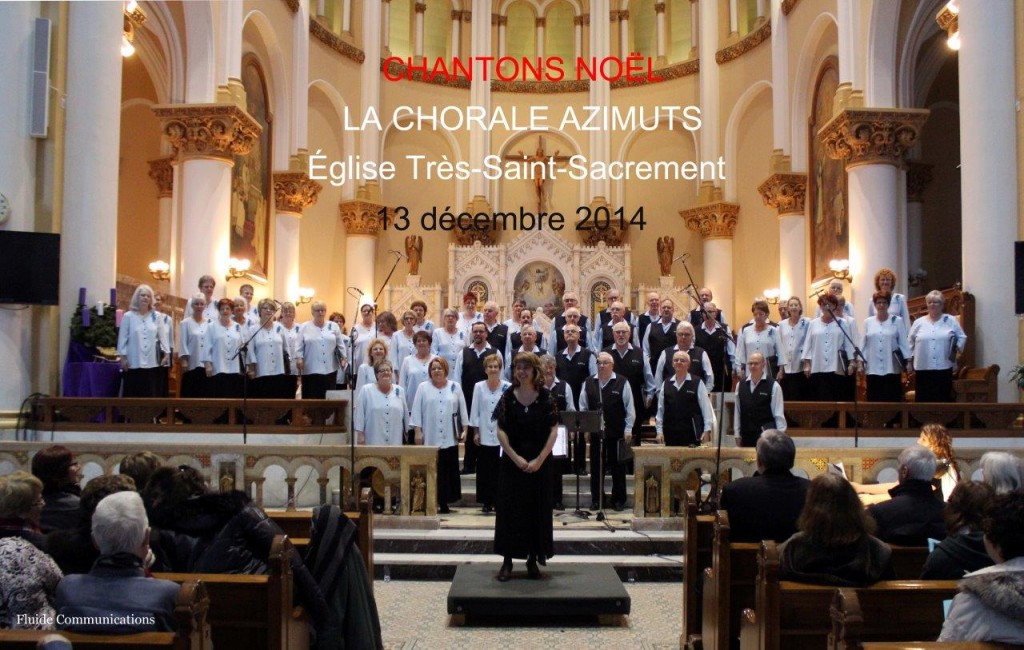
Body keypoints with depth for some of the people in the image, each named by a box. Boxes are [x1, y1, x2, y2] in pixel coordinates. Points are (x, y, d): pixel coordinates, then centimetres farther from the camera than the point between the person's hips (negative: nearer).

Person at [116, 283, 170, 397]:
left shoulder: (156, 316, 6)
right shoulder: (128, 316, 0)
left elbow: (162, 336, 6)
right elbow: (123, 338, 1)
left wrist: (166, 353, 0)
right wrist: (122, 357, -2)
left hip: (152, 362, 2)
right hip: (134, 362, -1)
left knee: (151, 394, 4)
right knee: (133, 394, 3)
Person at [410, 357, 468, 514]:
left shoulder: (455, 387, 9)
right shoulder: (423, 387, 5)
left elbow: (462, 409, 11)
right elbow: (417, 411, 2)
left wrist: (464, 429, 6)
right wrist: (418, 431, -4)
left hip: (450, 438, 1)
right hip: (430, 438, -1)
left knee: (448, 471, 2)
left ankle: (444, 502, 10)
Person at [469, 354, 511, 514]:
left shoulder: (508, 387, 0)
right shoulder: (479, 387, 3)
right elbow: (475, 411, 5)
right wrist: (475, 432, 2)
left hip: (502, 435, -1)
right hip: (484, 436, 1)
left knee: (500, 470, 1)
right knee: (485, 470, 3)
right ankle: (486, 502, 11)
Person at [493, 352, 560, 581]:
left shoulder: (546, 397, -2)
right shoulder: (508, 397, -1)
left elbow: (553, 431, -4)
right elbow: (500, 430, -3)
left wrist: (539, 459, -12)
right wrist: (516, 458, -13)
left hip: (539, 462, 0)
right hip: (512, 461, 0)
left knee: (538, 509, 5)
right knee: (509, 509, 1)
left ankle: (533, 559, 15)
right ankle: (508, 560, 8)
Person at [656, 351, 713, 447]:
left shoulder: (697, 383, -1)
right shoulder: (666, 384, 9)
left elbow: (706, 408, -2)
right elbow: (660, 409, 10)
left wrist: (707, 430, -6)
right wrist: (659, 431, 5)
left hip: (691, 435, -3)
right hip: (671, 435, 3)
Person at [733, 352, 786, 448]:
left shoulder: (773, 386, -6)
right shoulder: (741, 385, 6)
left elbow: (779, 414, -5)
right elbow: (737, 412, 8)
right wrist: (737, 435, 7)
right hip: (746, 436, 4)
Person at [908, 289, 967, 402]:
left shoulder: (951, 321, 7)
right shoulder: (918, 322, 9)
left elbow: (962, 338, 12)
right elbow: (910, 343, 11)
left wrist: (958, 351, -2)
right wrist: (909, 363, 8)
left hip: (944, 368, -1)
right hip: (923, 368, 1)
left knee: (943, 399, 1)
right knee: (923, 398, 1)